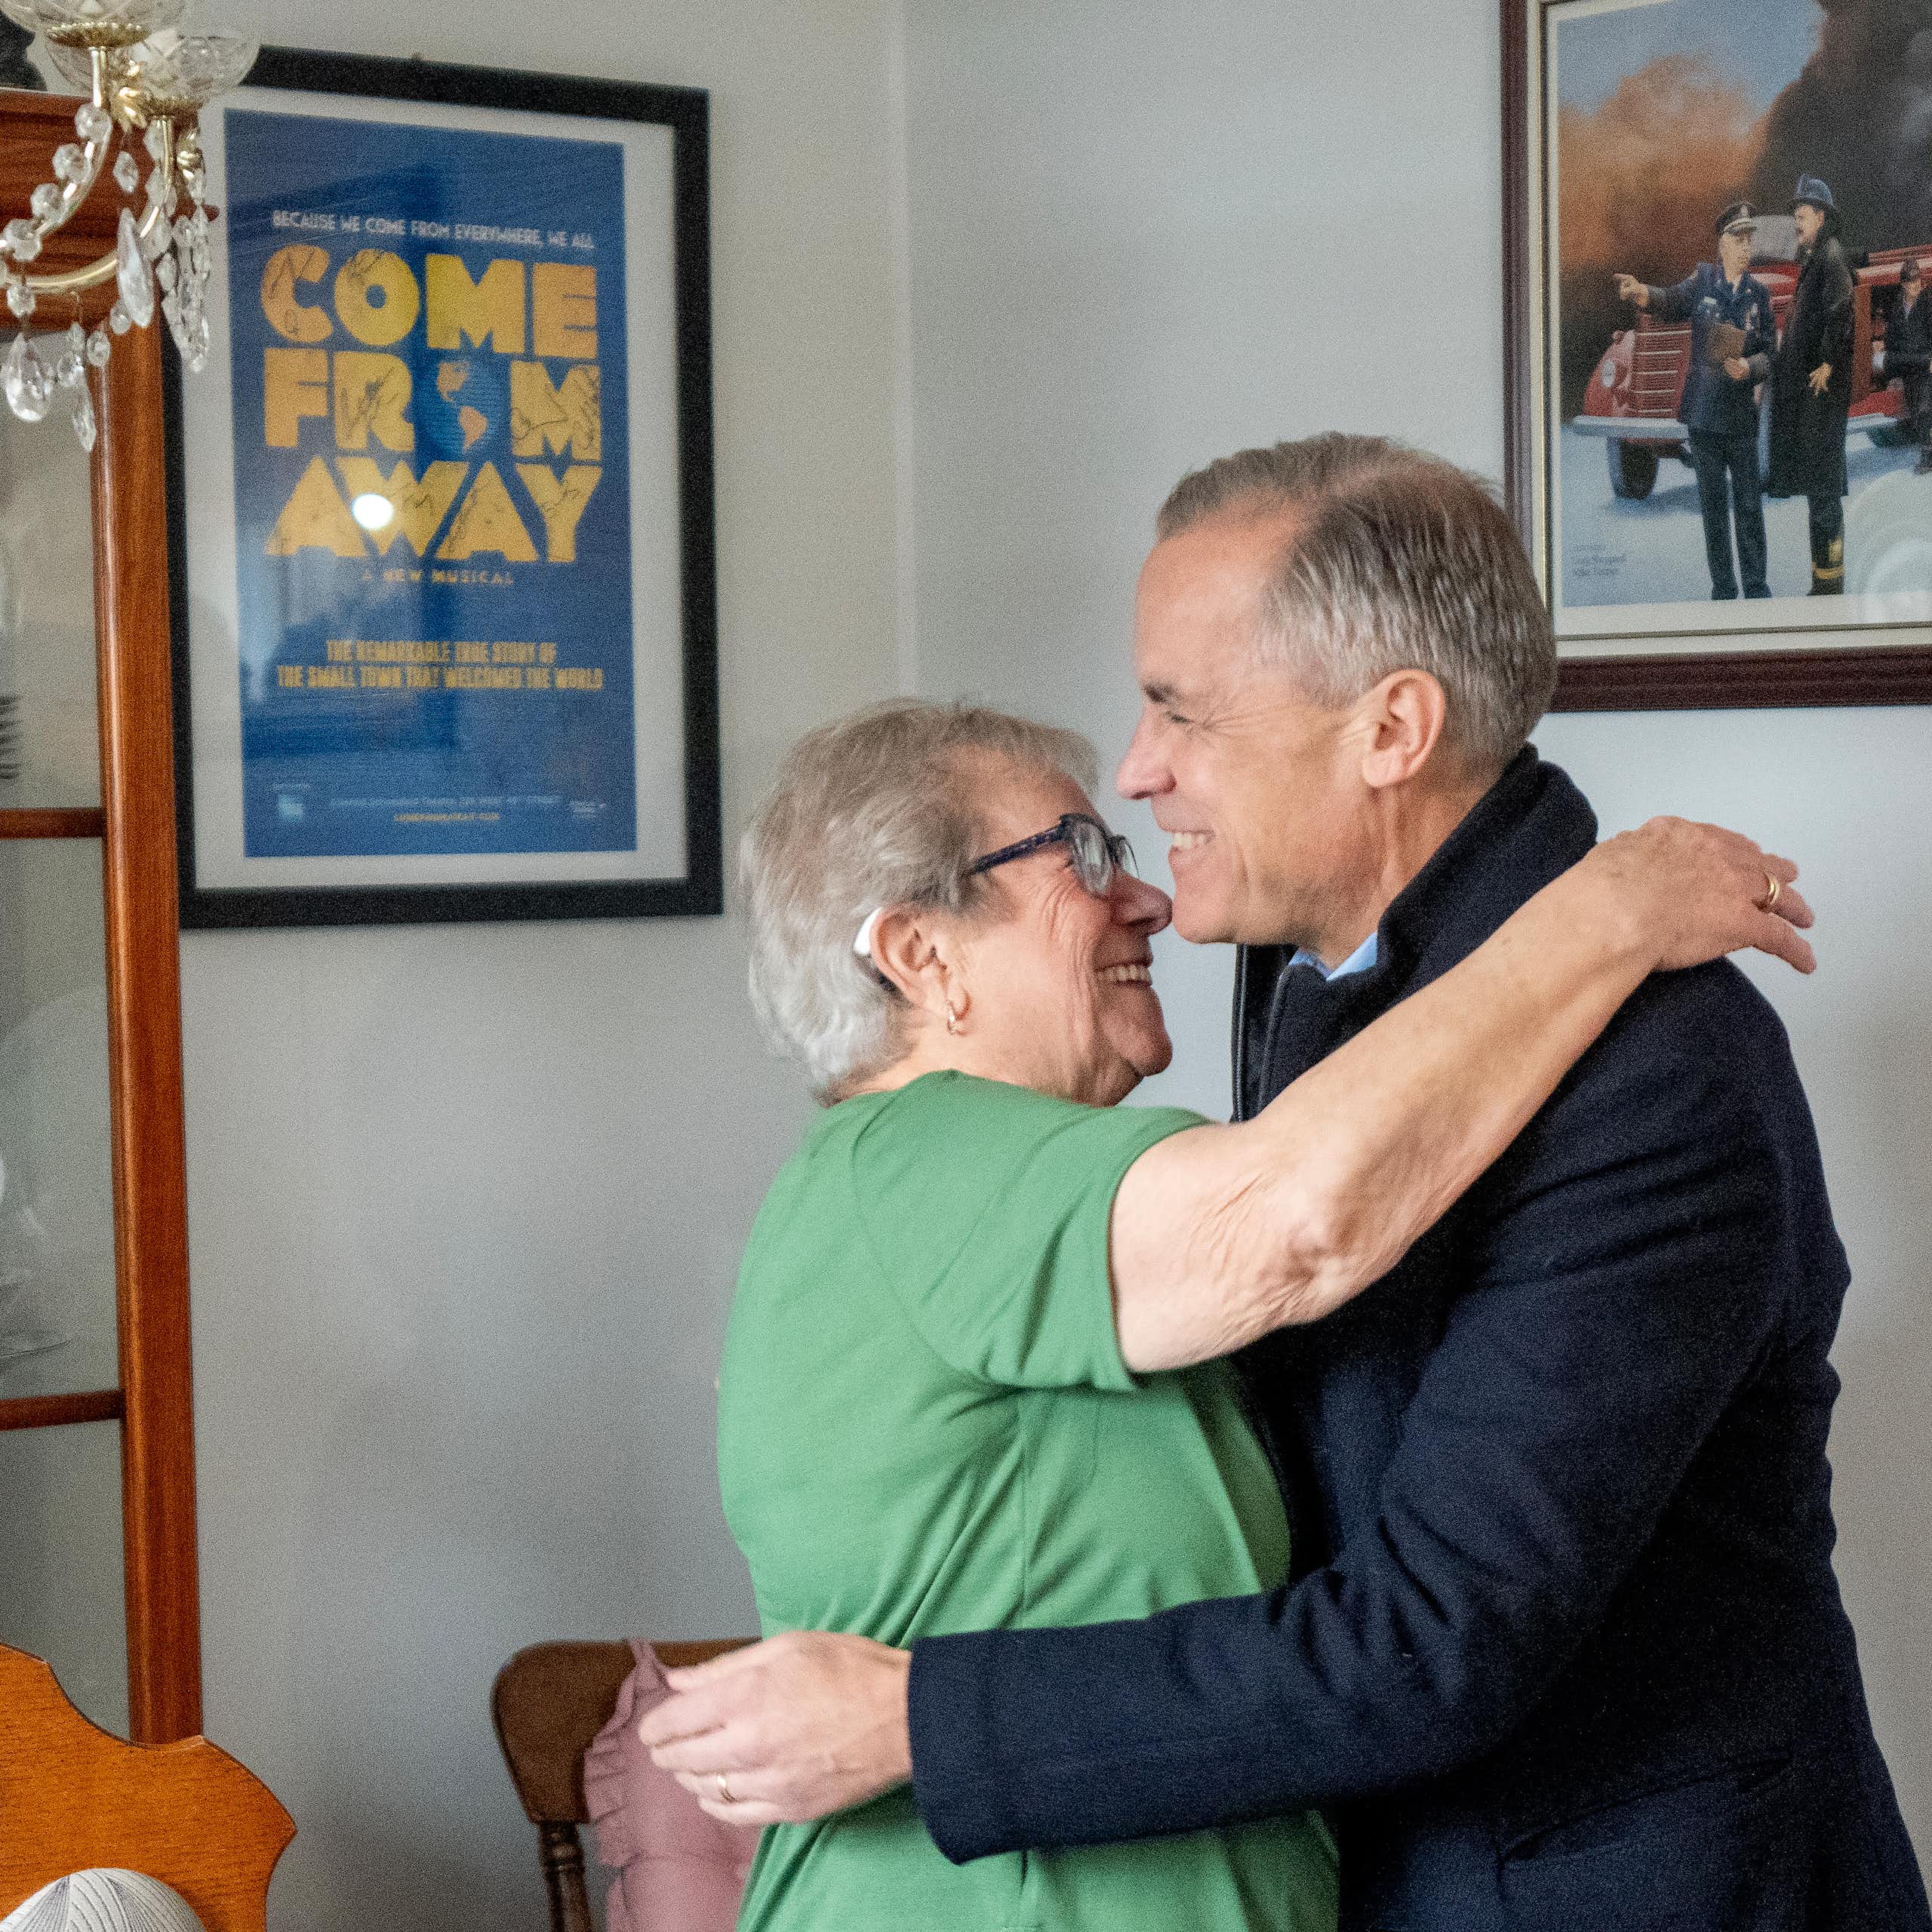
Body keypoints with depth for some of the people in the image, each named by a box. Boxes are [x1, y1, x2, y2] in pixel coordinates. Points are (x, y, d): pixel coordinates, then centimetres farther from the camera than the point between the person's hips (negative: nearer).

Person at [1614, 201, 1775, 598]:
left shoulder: (1759, 292, 4)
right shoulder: (1703, 278, 1)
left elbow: (1770, 353, 5)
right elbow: (1674, 304, -15)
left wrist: (1750, 367, -17)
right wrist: (1644, 294, -36)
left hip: (1742, 416, 1)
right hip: (1703, 414, -1)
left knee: (1750, 505, 4)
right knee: (1713, 506, 7)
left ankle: (1757, 586, 13)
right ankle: (1723, 588, 15)